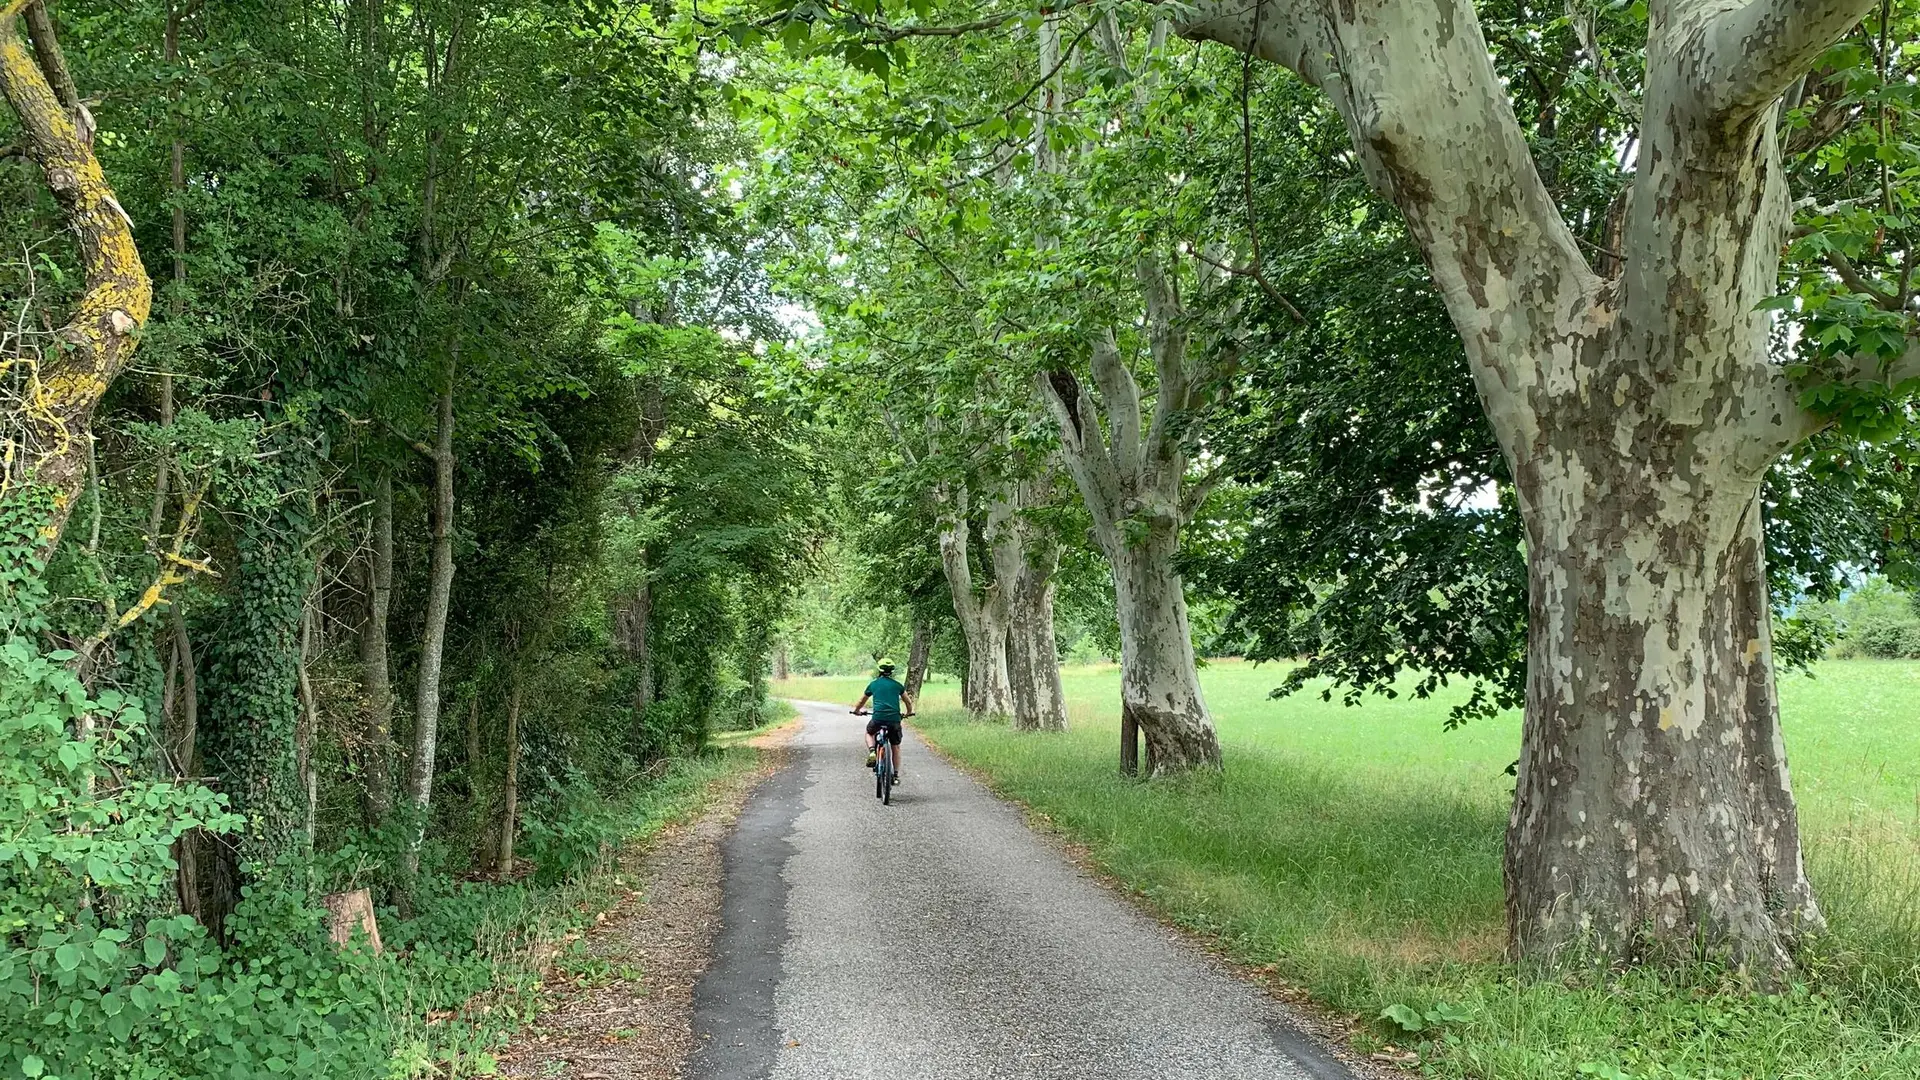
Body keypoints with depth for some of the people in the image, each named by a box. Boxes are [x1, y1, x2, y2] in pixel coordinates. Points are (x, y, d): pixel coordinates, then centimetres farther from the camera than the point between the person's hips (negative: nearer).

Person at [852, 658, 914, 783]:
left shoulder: (873, 684, 14)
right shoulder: (897, 685, 13)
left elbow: (862, 701, 28)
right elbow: (908, 702, 23)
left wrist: (857, 711, 49)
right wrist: (909, 713, 44)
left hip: (878, 718, 0)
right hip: (894, 719, 0)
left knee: (869, 733, 31)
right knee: (896, 747, 19)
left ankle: (872, 753, 4)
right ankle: (896, 775, 18)